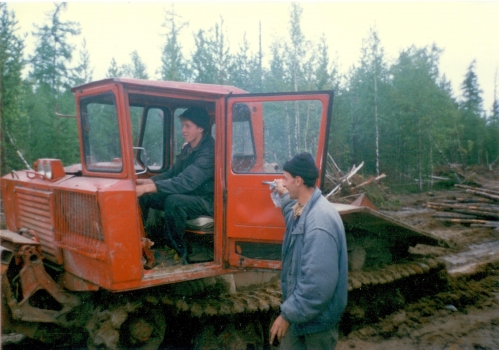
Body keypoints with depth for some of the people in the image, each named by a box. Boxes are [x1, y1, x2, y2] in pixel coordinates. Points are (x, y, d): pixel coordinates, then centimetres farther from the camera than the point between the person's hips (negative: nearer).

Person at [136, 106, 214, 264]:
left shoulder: (208, 152, -23)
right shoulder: (187, 148, 6)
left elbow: (186, 181, -35)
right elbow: (172, 173, 12)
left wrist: (148, 188, -40)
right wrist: (147, 181, -6)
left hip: (207, 201, -9)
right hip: (188, 196, 9)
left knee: (173, 201, -37)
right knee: (144, 196, -4)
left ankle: (178, 250, -18)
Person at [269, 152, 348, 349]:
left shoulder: (319, 223, -33)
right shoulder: (303, 207, 0)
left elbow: (318, 284, -34)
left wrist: (288, 314, -25)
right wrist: (284, 196, 21)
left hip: (316, 315, -9)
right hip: (300, 305, 9)